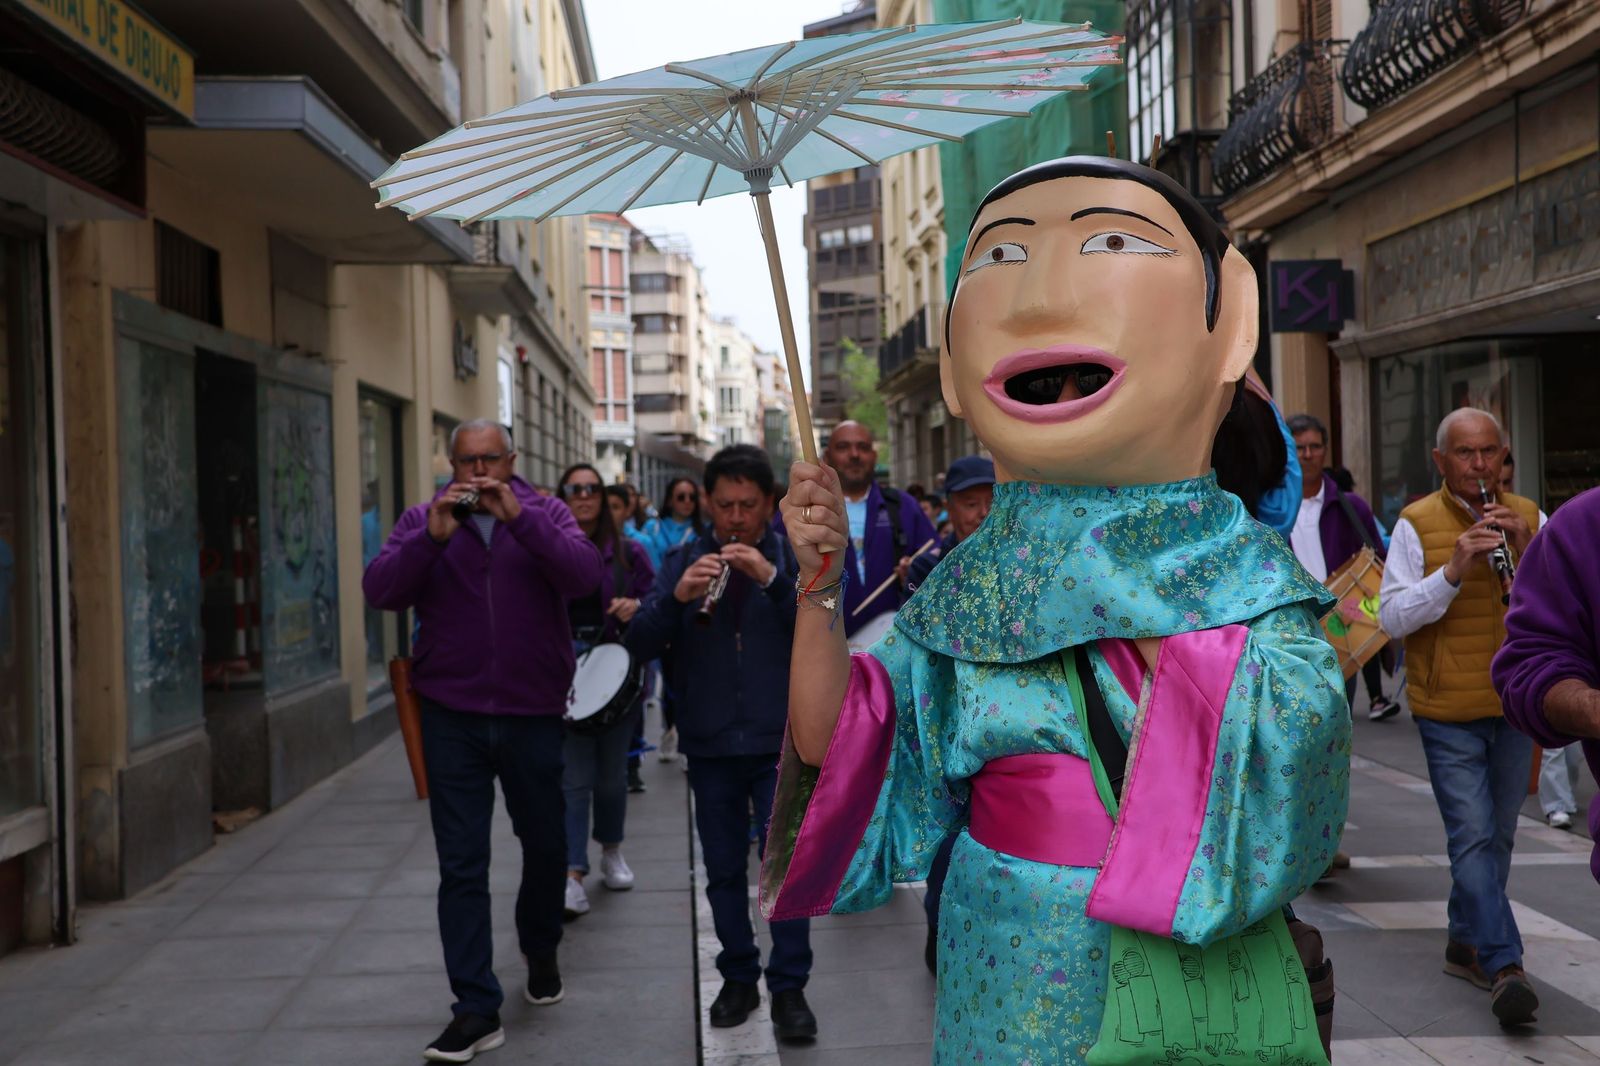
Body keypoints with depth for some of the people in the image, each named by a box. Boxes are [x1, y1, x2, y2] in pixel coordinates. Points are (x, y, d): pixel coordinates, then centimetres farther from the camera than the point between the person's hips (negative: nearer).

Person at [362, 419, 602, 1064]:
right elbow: (380, 591, -9)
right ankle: (476, 1009, 6)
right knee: (461, 865, -1)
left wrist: (518, 517, -25)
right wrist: (433, 536, -24)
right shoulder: (423, 520, 4)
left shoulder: (545, 515, 2)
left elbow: (584, 575, -16)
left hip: (534, 715, 0)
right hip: (453, 718, 0)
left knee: (545, 845, 16)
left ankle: (541, 952, 43)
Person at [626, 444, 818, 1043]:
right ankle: (738, 978, 25)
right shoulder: (684, 561, 5)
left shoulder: (793, 556, 1)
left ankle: (789, 987, 8)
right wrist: (676, 597, -21)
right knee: (724, 870, 11)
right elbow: (639, 644, -3)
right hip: (709, 743, 2)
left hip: (780, 740, -2)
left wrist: (772, 579, -26)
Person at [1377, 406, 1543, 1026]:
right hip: (1448, 711, -4)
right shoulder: (1416, 524, -4)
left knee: (1497, 835, 13)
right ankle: (1505, 966, -7)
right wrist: (1453, 571, -23)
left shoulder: (1529, 518, 7)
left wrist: (1528, 551, -15)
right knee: (1473, 836, -9)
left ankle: (1466, 944, 28)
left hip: (1515, 706, 4)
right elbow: (1392, 617, -11)